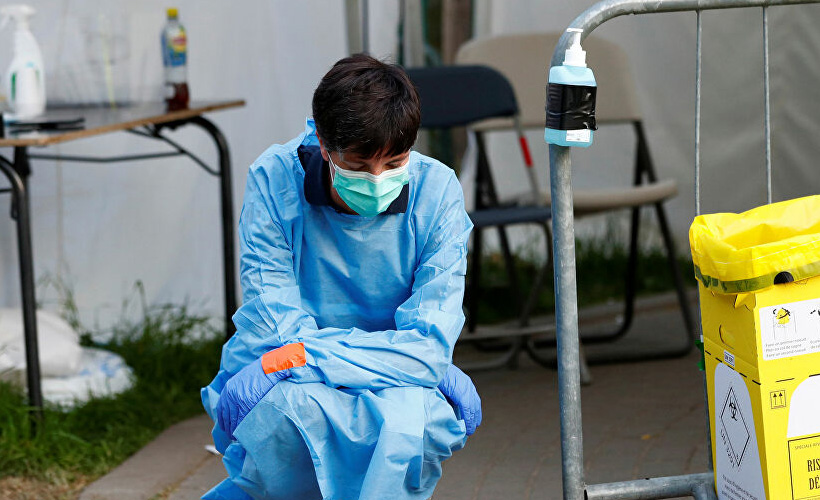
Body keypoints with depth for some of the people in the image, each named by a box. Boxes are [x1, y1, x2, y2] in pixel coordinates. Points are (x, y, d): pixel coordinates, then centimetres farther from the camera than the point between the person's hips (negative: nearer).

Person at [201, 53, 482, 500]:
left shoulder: (436, 192, -9)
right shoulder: (274, 182, -12)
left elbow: (430, 343, -16)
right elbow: (277, 331, -15)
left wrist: (295, 358, -26)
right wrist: (392, 356, -20)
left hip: (391, 392, 1)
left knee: (410, 419, -34)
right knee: (294, 404, -36)